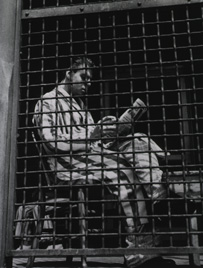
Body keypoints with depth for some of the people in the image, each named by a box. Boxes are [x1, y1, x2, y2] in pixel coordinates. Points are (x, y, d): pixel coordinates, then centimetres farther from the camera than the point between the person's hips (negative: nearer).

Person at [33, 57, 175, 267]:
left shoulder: (78, 104, 26)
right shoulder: (48, 103, 0)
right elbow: (52, 142, -15)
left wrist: (102, 130, -2)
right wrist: (91, 136, -23)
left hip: (93, 157, 8)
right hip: (70, 166, -8)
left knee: (137, 142, -11)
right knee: (123, 172, -30)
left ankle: (163, 200, -26)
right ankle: (135, 245, -28)